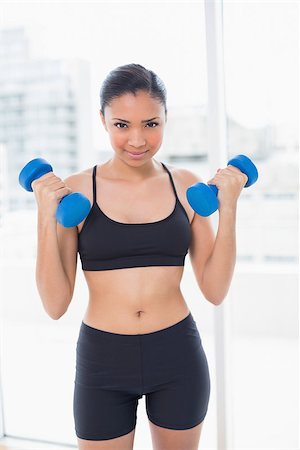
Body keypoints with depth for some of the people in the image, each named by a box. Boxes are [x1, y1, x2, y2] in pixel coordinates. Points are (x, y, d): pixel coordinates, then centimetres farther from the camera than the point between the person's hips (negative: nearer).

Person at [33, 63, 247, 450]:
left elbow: (214, 291, -2)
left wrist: (228, 208, -10)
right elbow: (56, 305, -8)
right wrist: (47, 216, -16)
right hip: (102, 360, -1)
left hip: (178, 358, 2)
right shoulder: (75, 191, -7)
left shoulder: (186, 186, -2)